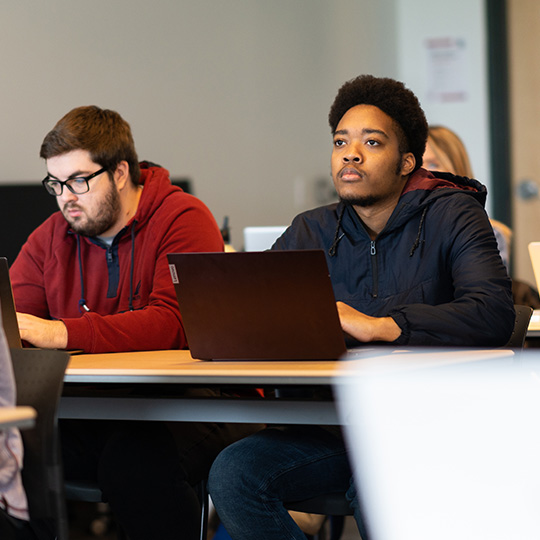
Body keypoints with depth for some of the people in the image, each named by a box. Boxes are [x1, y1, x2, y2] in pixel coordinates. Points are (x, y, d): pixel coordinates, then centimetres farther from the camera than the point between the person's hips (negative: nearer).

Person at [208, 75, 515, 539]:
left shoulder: (451, 214, 0)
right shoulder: (312, 232, 14)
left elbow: (494, 315, -17)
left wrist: (377, 326, -24)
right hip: (331, 426, 5)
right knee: (232, 473, -20)